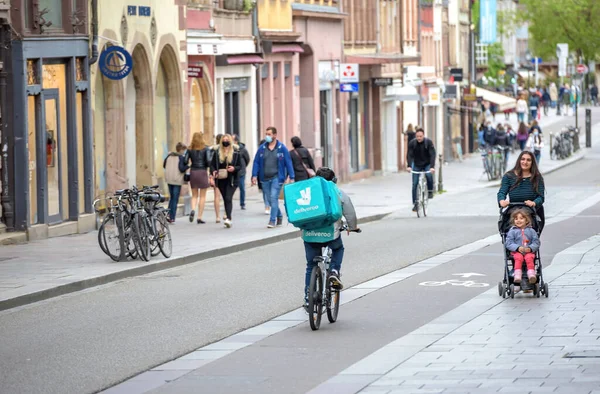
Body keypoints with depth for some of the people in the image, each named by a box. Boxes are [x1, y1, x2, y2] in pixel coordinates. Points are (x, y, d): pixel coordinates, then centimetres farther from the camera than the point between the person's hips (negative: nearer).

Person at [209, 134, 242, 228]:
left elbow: (241, 166, 3)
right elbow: (212, 165, 6)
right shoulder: (217, 153, 6)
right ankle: (228, 218, 18)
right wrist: (213, 174, -12)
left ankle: (228, 219, -24)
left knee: (228, 198, -16)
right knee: (225, 199, 9)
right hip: (221, 180, 3)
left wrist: (234, 168, -17)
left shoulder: (236, 153, 0)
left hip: (232, 180, -3)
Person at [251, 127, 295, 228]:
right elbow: (256, 162, 6)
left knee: (274, 198, -13)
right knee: (270, 200, 9)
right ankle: (279, 216, 30)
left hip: (277, 177, -4)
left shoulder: (282, 148, -3)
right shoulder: (262, 148, 5)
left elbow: (288, 163, -3)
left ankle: (272, 220, -9)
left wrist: (291, 177, -7)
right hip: (265, 178, 4)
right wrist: (254, 175, -4)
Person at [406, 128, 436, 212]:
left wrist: (432, 167, -37)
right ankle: (415, 204, 3)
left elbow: (432, 155, -23)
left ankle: (430, 191, -9)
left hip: (427, 164, -2)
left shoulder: (428, 142, -17)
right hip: (416, 165, 2)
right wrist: (409, 166, -34)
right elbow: (409, 155, -18)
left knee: (429, 175, -33)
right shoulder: (412, 143, -13)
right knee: (415, 184, -5)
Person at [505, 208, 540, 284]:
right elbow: (509, 243, 0)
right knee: (518, 258, -32)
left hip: (529, 251, 1)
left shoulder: (531, 231, 11)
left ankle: (531, 275, -42)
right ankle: (517, 276, -41)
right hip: (516, 251, -1)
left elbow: (536, 243, 7)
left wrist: (530, 248, -13)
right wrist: (518, 248, -17)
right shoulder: (512, 231, 8)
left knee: (529, 258, -31)